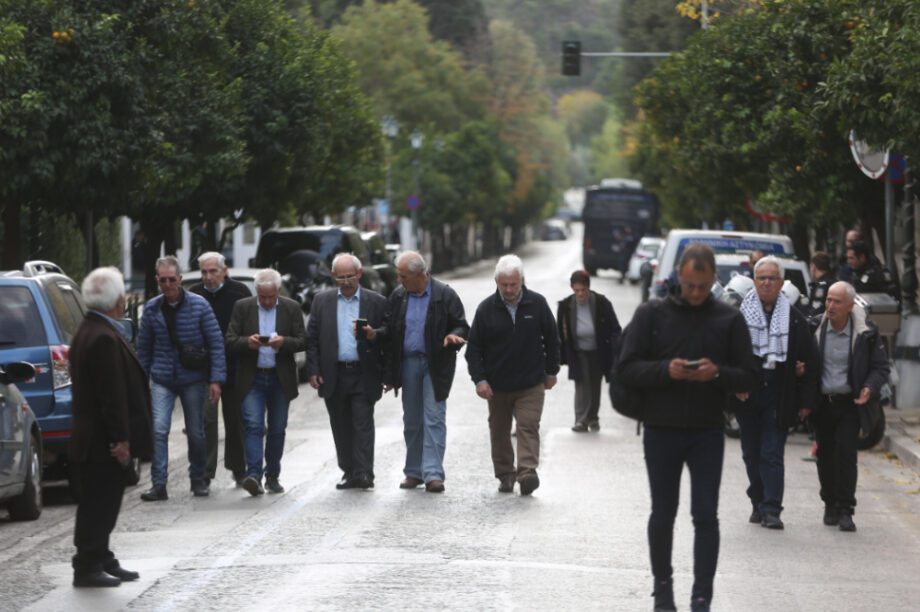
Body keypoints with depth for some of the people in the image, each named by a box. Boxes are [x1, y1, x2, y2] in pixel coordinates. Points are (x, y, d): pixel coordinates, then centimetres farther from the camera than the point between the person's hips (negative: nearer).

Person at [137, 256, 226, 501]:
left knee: (195, 433, 8)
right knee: (158, 430, -13)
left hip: (193, 379, -1)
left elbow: (216, 342, -4)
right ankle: (159, 484, -12)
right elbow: (143, 346, 11)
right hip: (162, 379, 1)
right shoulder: (152, 308, 2)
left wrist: (216, 379, -9)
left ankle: (198, 480, 25)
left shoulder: (199, 305, -5)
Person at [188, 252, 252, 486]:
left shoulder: (239, 292, -2)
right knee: (205, 419, -5)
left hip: (233, 368, 0)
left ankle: (238, 469, 21)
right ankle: (204, 473, -3)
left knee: (235, 419, 9)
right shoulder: (194, 294, 3)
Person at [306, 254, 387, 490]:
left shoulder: (376, 302, 4)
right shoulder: (322, 301, 9)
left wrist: (372, 336, -19)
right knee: (341, 427, 7)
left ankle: (363, 473, -9)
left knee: (363, 425, -8)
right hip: (334, 376, 3)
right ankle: (349, 472, 15)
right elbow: (312, 338, 7)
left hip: (363, 375, -3)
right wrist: (313, 371, -1)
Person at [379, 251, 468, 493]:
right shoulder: (398, 296, 7)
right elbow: (390, 331, 12)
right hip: (408, 363, 4)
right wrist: (374, 334, -8)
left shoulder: (445, 296, -5)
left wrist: (454, 336, -22)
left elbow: (462, 327, -1)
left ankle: (433, 473, -11)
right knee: (412, 420, 9)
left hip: (435, 364, -4)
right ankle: (414, 472, 18)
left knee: (434, 418, -9)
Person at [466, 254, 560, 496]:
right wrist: (479, 379, -8)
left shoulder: (537, 304, -3)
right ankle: (505, 475, 20)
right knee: (499, 431, 9)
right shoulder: (486, 308, -3)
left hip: (531, 384, -2)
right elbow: (474, 347, 0)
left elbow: (551, 340, 9)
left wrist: (551, 371, 11)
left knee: (528, 427, -12)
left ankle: (528, 472, -19)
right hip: (497, 385, 2)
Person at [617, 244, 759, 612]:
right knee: (663, 514, 10)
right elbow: (626, 368, -3)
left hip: (707, 433, 0)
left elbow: (750, 377, 2)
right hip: (661, 431, 0)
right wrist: (666, 371, -20)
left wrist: (718, 373, -18)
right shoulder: (651, 315, 2)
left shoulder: (729, 320, 4)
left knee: (706, 516, -4)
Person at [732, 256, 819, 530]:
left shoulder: (794, 318, 3)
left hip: (779, 397, -1)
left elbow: (810, 361, 5)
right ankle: (759, 504, 22)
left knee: (772, 454, -7)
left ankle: (771, 509, -8)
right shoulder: (739, 314, 1)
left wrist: (805, 401, 0)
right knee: (752, 454, 9)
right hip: (747, 396, 1)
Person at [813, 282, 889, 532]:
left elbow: (880, 367, 3)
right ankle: (830, 504, 22)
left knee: (846, 453, -10)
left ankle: (844, 510, -6)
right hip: (822, 402, 2)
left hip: (849, 403, -2)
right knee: (825, 454, 7)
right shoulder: (815, 328, -3)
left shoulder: (866, 332, -5)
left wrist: (870, 388, -15)